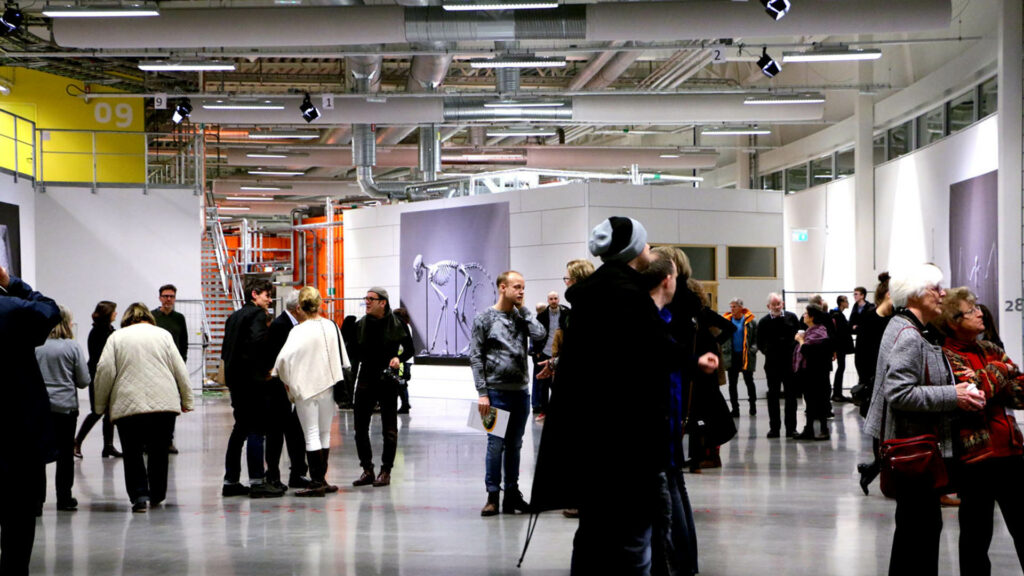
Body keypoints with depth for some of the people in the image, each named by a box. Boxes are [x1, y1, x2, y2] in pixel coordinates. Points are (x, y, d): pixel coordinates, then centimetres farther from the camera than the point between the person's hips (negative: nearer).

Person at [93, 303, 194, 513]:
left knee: (133, 452, 4)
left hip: (128, 406, -2)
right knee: (159, 450, 14)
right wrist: (186, 400, 14)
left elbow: (105, 370, -1)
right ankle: (157, 495, 21)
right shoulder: (162, 334, 10)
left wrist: (101, 405, 7)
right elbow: (180, 370, 8)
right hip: (164, 403, 2)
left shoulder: (116, 337, 7)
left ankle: (139, 495, -11)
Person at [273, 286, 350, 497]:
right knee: (324, 433, 14)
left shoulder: (300, 331, -16)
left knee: (311, 435, -2)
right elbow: (342, 357, 9)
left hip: (306, 387, -5)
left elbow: (284, 357, -26)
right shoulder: (332, 327, 1)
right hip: (328, 385, 5)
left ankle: (317, 482, -6)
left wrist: (286, 380, -9)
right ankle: (321, 479, 18)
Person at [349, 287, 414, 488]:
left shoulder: (397, 324, -5)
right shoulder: (360, 325, 5)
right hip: (365, 381, 3)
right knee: (360, 428, 3)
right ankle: (367, 469, 14)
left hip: (388, 382, -3)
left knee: (389, 429, 2)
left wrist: (399, 358, -13)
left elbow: (409, 349, 6)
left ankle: (386, 471, 10)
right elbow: (354, 354, 9)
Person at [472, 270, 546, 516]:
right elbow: (476, 357, -4)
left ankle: (512, 494, 16)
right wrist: (482, 393, -10)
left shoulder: (521, 317, 10)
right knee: (496, 444, -3)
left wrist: (523, 308, -1)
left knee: (514, 445, 9)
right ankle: (493, 496, 3)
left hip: (520, 391, 4)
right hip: (496, 391, -4)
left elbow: (540, 334, -9)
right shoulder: (485, 318, -2)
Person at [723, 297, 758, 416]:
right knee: (732, 383, 3)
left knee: (749, 382, 8)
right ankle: (735, 408, 8)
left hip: (746, 357, -2)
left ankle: (753, 405, 23)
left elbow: (756, 339, -1)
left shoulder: (750, 322, -2)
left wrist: (752, 350, -14)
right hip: (732, 357, 2)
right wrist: (724, 350, -3)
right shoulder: (726, 321, 4)